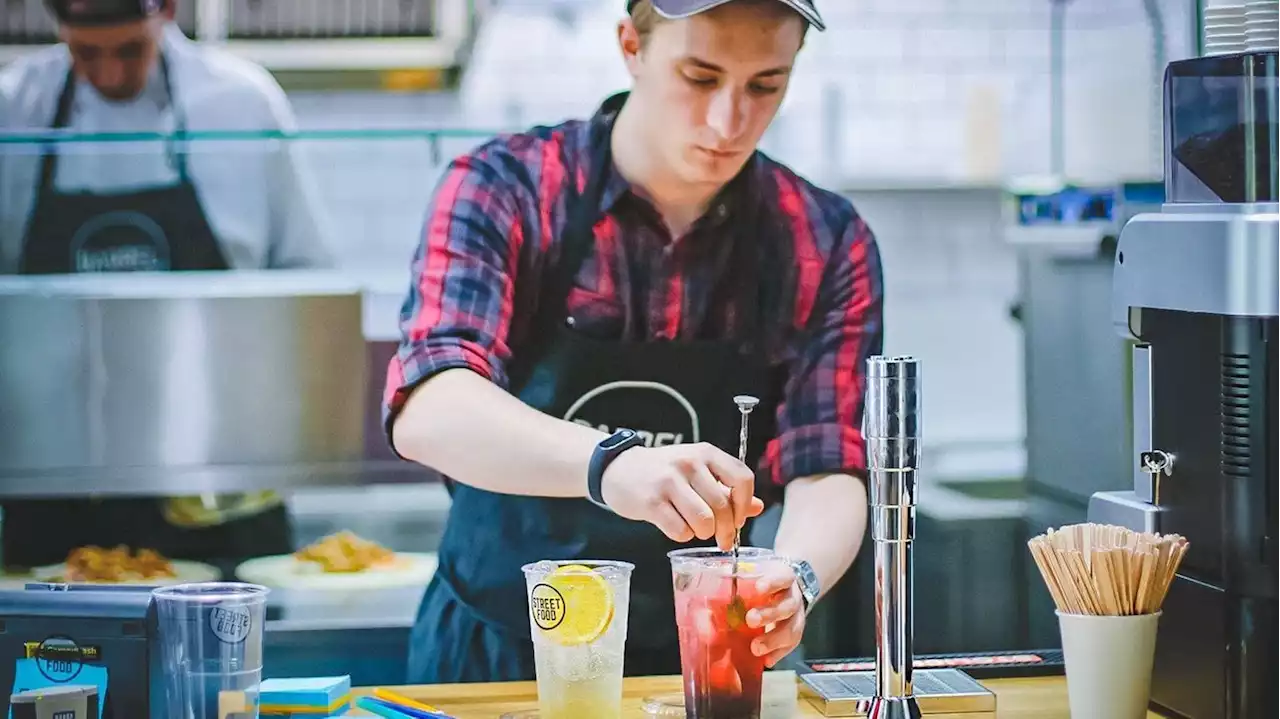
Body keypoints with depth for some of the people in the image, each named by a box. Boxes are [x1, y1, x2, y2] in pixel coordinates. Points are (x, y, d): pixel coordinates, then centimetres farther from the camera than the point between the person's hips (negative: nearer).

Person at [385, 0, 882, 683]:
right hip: (493, 657, -3)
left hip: (701, 672, 3)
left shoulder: (829, 246, -1)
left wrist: (796, 578, -28)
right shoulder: (503, 190, -9)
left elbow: (828, 472, -6)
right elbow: (427, 412, -23)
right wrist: (609, 463, -41)